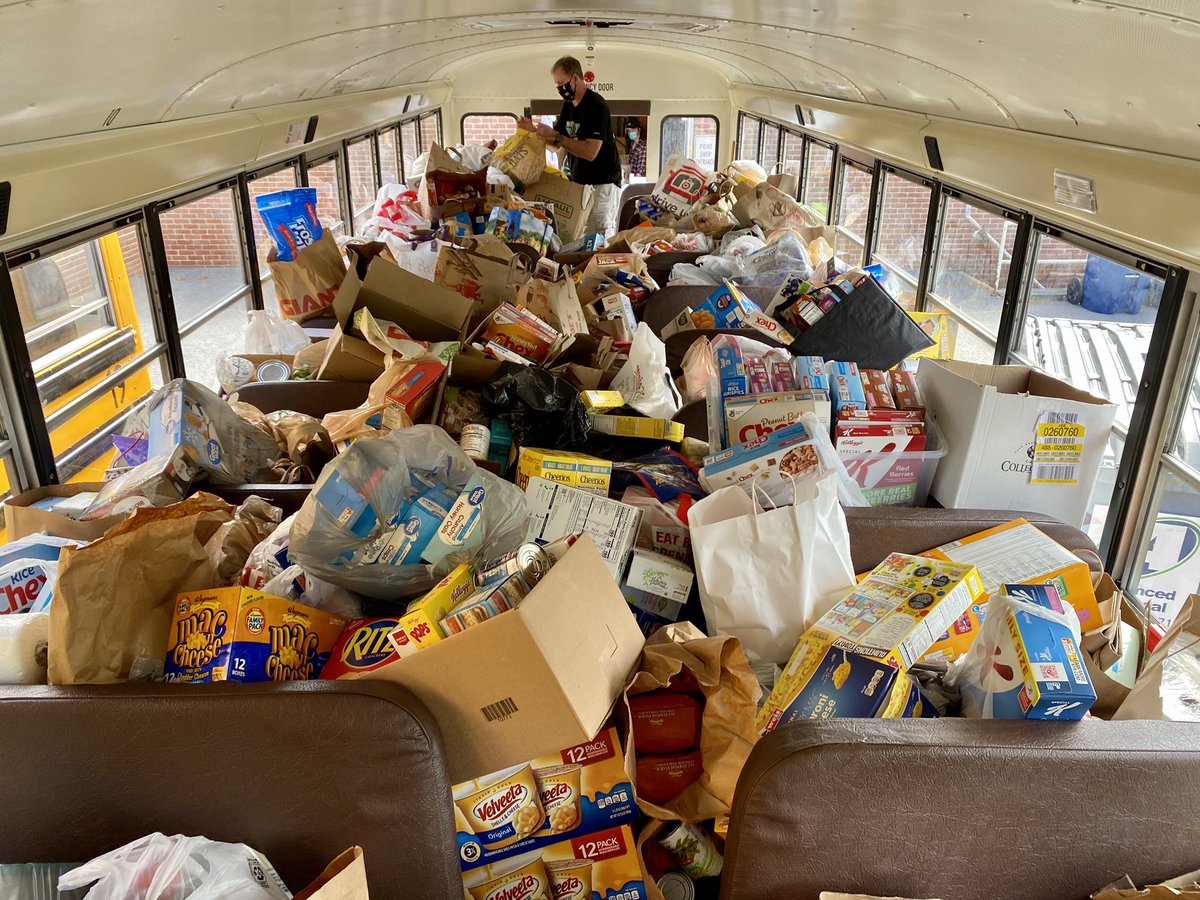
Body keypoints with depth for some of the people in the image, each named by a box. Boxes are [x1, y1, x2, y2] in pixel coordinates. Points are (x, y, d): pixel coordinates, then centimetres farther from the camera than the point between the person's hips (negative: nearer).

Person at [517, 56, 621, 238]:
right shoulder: (568, 104, 11)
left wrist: (556, 137, -23)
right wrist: (534, 130, 0)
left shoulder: (596, 105, -17)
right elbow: (556, 145, 17)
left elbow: (590, 152, -26)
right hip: (577, 181, 9)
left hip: (601, 184, -8)